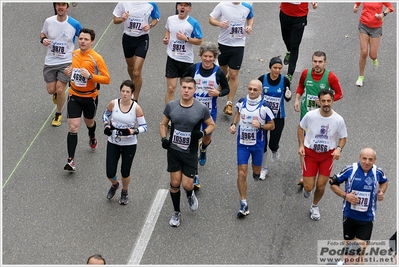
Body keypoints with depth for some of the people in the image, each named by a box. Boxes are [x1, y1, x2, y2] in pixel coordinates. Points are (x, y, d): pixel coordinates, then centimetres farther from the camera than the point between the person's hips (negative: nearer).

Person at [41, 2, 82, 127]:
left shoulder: (74, 24, -12)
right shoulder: (48, 21, -7)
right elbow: (42, 33, 11)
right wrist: (43, 39, -11)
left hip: (66, 62, -2)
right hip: (50, 61, 2)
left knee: (60, 90, -8)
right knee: (51, 90, 4)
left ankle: (58, 114, 19)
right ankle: (56, 93, 45)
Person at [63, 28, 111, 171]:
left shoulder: (96, 58, -17)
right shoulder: (74, 54, -2)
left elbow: (107, 79, -18)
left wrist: (90, 76, -31)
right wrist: (69, 72, -4)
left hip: (90, 97, -2)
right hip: (74, 96, 2)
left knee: (89, 122, 24)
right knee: (73, 127, -8)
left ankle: (92, 138, 60)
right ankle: (70, 160, -8)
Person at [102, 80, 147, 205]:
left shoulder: (136, 108, -16)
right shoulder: (113, 103, -11)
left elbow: (144, 127, -10)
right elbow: (105, 114, 10)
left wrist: (133, 131, -29)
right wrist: (106, 125, -9)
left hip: (129, 145, -2)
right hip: (113, 143, 2)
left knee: (125, 172, 9)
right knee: (110, 173, 2)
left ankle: (124, 192, 41)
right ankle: (114, 185, 40)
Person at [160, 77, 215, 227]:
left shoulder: (201, 109, -11)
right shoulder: (171, 106, -5)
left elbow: (212, 125, 3)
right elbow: (163, 124, 9)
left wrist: (203, 133, -17)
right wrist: (163, 138, -8)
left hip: (190, 153, -2)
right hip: (173, 150, 2)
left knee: (187, 185, -2)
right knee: (175, 183, 7)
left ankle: (190, 195, 36)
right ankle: (176, 213, 26)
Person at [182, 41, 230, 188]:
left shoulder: (218, 72, -13)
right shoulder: (193, 68, -10)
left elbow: (227, 89, -2)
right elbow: (184, 79, 10)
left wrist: (218, 93, -22)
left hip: (210, 111, 0)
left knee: (207, 137, 20)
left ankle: (203, 150, 61)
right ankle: (194, 175, 0)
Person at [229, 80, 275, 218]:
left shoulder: (264, 107, -14)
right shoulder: (241, 102, -5)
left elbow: (272, 125, -5)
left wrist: (260, 126, -23)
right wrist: (233, 124, 2)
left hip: (257, 144, -1)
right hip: (242, 143, 1)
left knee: (256, 171, 17)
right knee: (242, 173, -7)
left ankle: (256, 172, 58)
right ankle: (244, 205, -3)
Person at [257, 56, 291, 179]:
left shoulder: (284, 80, -13)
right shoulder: (262, 79, -12)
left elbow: (287, 99, -2)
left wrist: (288, 96, -23)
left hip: (278, 117, -1)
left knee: (273, 144, 1)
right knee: (262, 143, 5)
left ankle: (275, 151, 41)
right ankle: (264, 169, 27)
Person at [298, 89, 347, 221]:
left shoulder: (338, 120, -16)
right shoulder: (310, 115, -18)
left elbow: (343, 138, -1)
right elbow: (301, 128, 3)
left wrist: (339, 148, -21)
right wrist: (301, 145, -5)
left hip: (328, 155, 1)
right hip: (310, 153, -1)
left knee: (321, 186, 6)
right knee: (309, 187, -2)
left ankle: (314, 206, 38)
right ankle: (307, 188, 39)